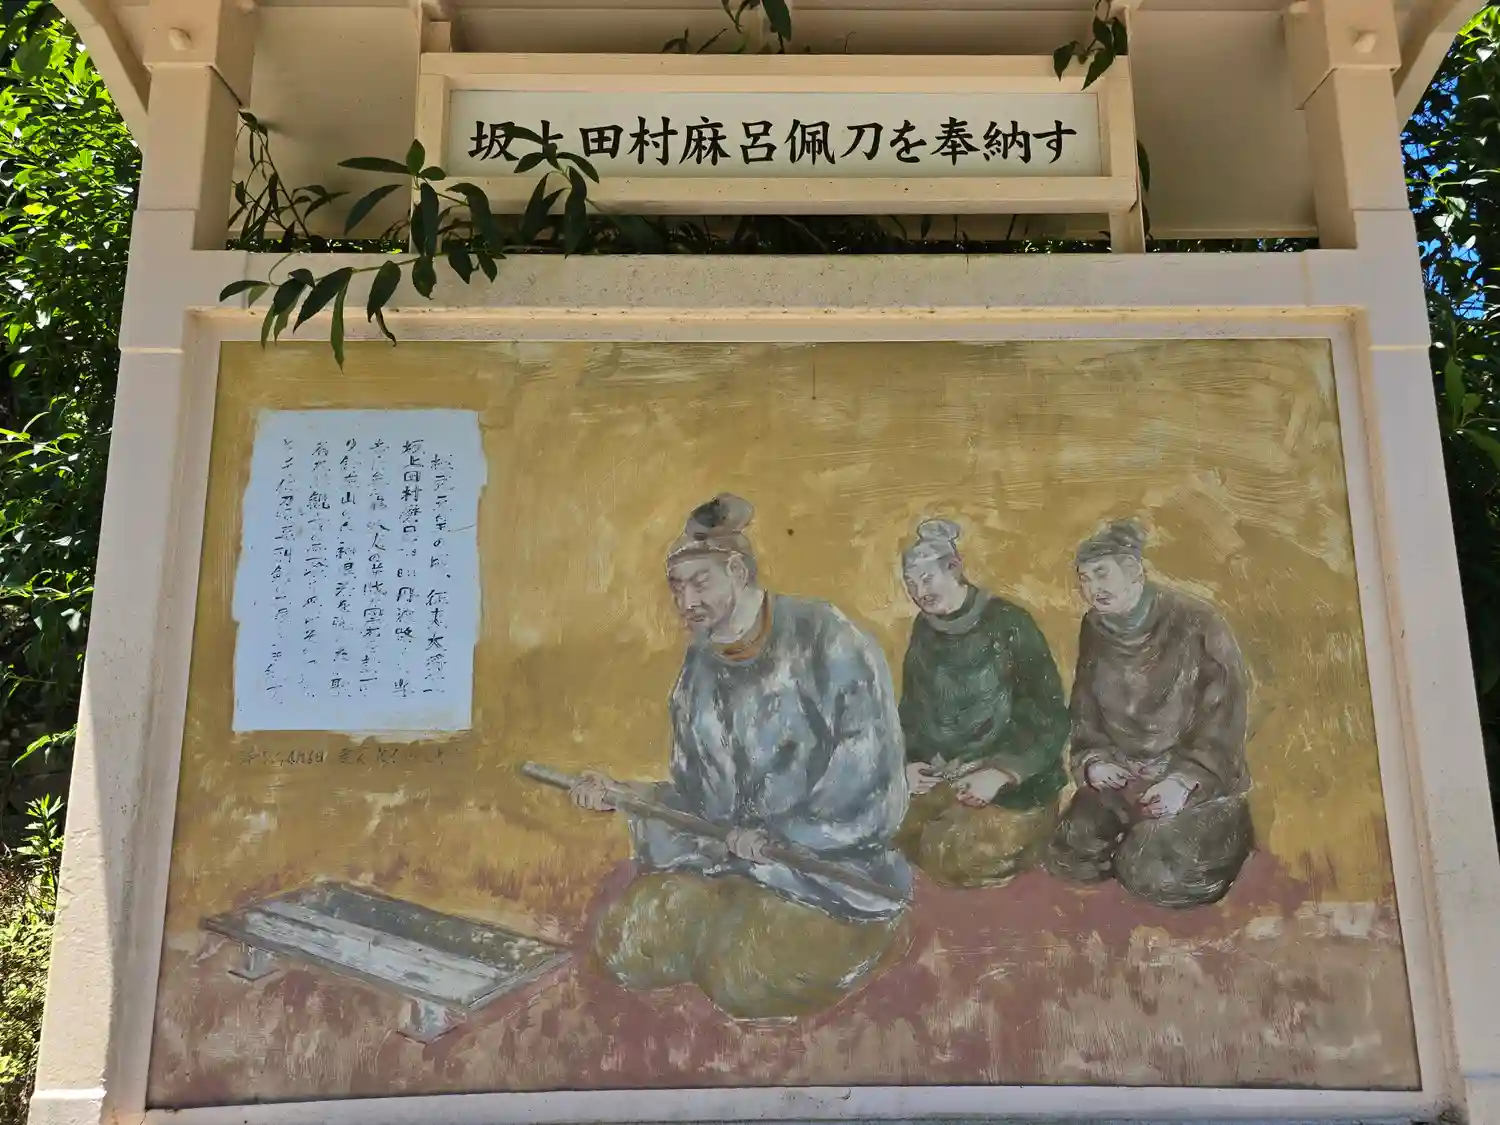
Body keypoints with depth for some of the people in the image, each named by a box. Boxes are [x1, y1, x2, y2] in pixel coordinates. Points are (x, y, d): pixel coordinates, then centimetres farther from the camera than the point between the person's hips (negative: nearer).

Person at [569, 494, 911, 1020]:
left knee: (748, 980, -23)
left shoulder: (827, 642, -15)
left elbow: (871, 786, -18)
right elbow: (693, 793, 9)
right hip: (727, 860, 6)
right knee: (624, 946, -9)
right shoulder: (701, 665, 6)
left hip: (831, 866, -5)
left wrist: (776, 836, -16)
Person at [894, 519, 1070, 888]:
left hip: (1014, 778, -6)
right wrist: (907, 762, -5)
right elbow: (911, 709, 13)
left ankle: (1011, 830, 7)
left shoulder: (1008, 624, -13)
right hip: (940, 774, 6)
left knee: (955, 856, -22)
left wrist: (1001, 773, -21)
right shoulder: (924, 631, 4)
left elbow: (1050, 716, -12)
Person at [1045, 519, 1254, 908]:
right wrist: (1093, 761, -8)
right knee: (1069, 860, -10)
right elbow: (1085, 713, 10)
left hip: (1200, 778, -4)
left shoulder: (1197, 624, -14)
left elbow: (1224, 716, -13)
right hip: (1122, 777, 5)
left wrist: (1185, 778, -22)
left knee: (1156, 876, -21)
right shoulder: (1094, 631, 2)